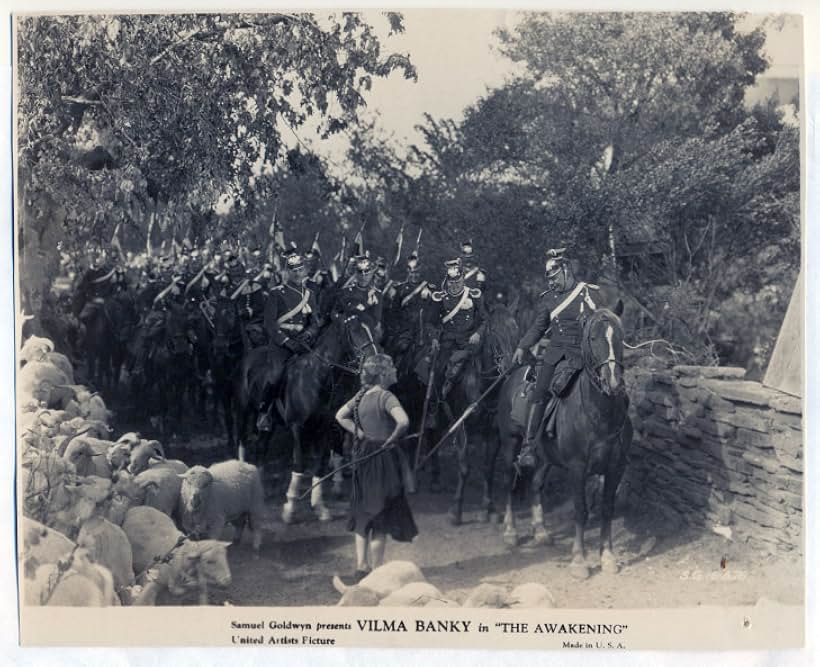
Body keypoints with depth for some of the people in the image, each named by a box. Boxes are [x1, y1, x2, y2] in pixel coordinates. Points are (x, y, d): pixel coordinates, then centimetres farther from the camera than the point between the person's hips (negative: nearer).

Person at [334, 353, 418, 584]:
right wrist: (392, 439, -14)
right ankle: (377, 571, 8)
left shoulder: (361, 395, 6)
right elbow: (403, 421, -31)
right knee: (382, 513, 3)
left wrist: (361, 435, 6)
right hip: (383, 458, -7)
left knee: (364, 512, 15)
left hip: (364, 457, 7)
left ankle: (361, 568, 19)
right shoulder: (385, 396, -16)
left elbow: (340, 416, 13)